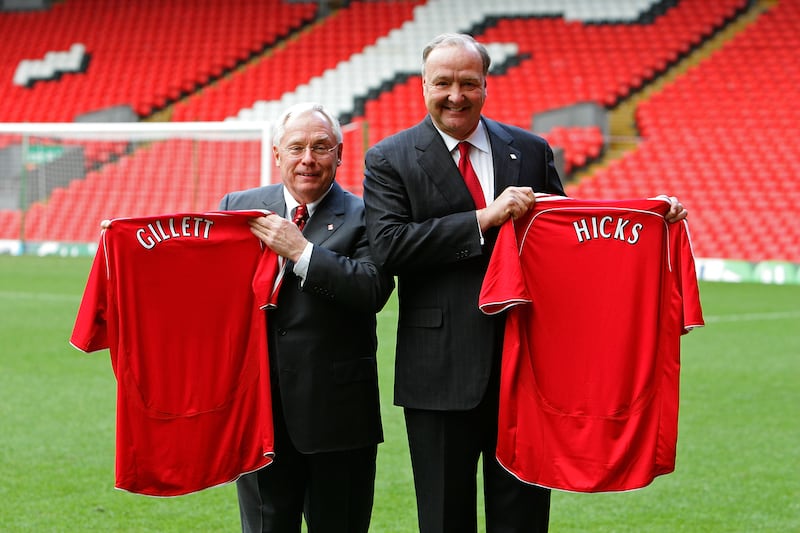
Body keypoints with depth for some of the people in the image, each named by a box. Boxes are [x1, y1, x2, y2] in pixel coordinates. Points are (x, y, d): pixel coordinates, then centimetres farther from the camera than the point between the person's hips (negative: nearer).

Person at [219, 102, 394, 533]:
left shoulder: (362, 218, -3)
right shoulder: (238, 207, 9)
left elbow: (373, 291, -18)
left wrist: (301, 251, -18)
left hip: (337, 414, -2)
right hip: (259, 412, 3)